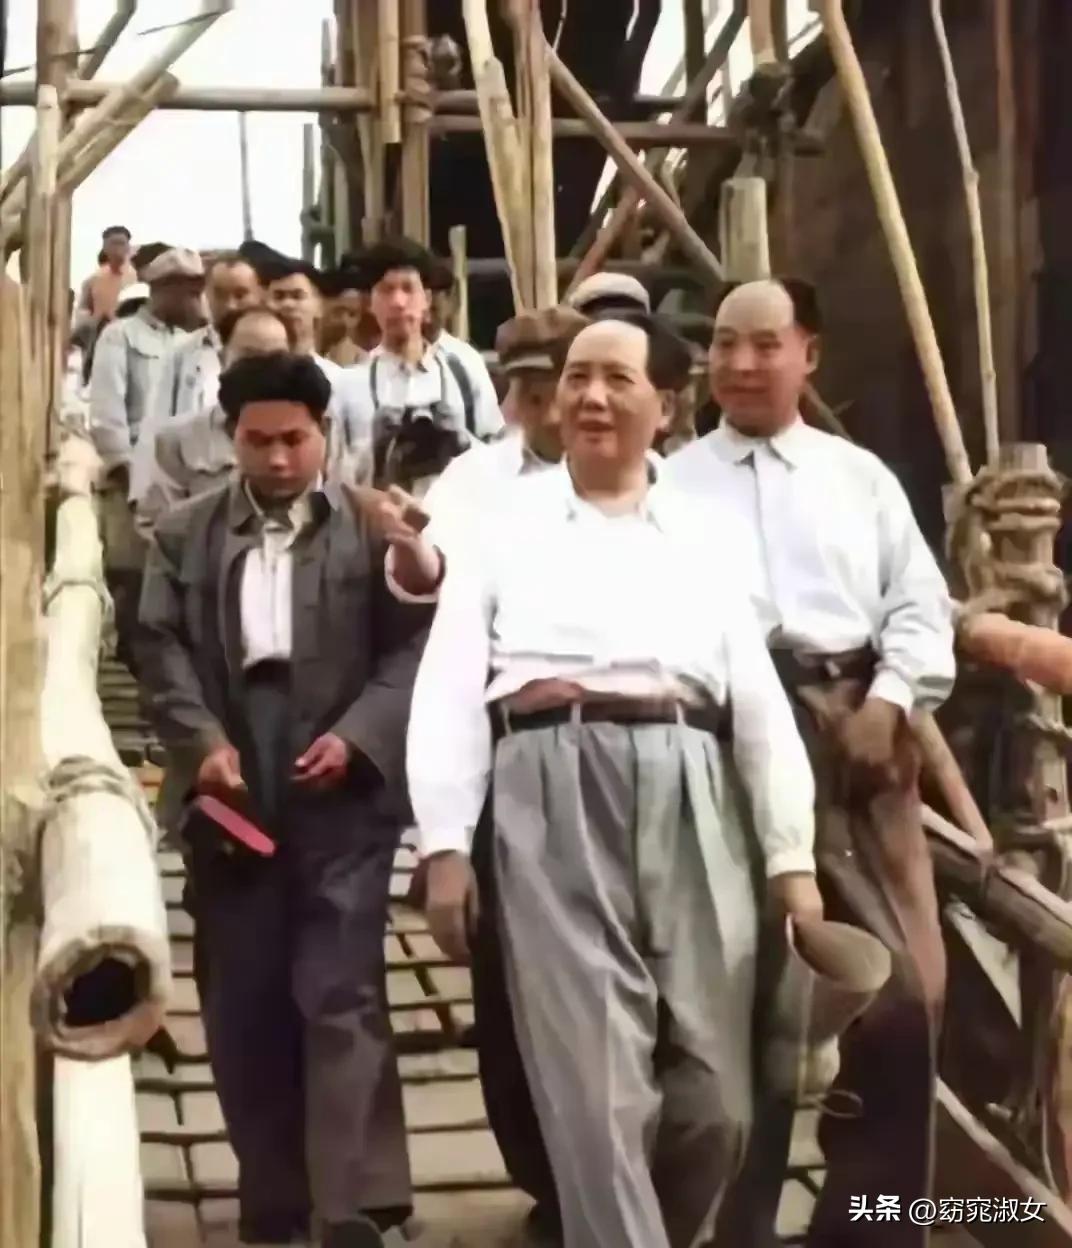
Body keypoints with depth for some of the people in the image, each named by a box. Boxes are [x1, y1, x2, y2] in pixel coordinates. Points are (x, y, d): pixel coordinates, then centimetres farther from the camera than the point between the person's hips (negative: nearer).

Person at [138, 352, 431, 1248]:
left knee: (341, 992, -5)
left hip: (342, 793, -3)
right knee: (242, 1003, 9)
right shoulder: (184, 535, 11)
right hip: (235, 796, 4)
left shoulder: (376, 526, 3)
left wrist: (356, 737, -14)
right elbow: (161, 649, 4)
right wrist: (203, 741, -10)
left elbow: (413, 646, -2)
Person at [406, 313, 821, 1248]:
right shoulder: (507, 524, 11)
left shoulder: (702, 533, 17)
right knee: (596, 1086, -6)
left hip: (689, 795, 2)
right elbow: (450, 687, 4)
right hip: (555, 791, -2)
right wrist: (445, 844, -5)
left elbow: (760, 697, 12)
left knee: (715, 1098, 5)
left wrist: (794, 855, 5)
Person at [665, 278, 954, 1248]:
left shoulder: (862, 475, 16)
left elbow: (921, 608, 11)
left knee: (901, 987, -2)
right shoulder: (674, 483, 11)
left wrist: (888, 701, -4)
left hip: (857, 731, 2)